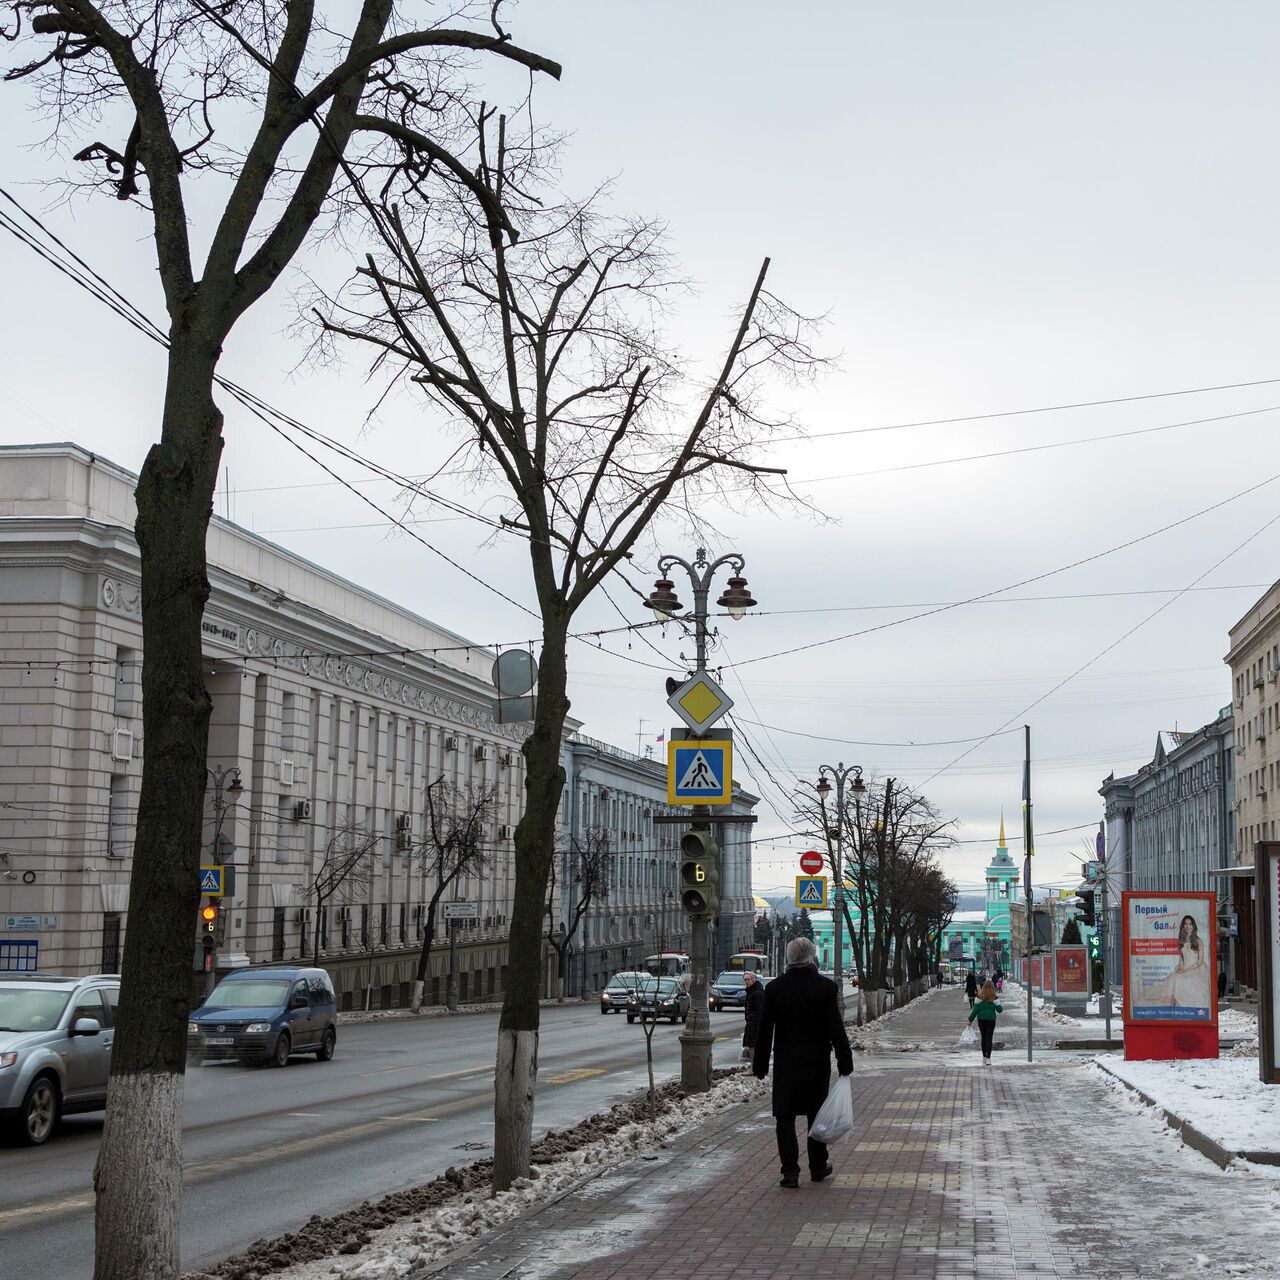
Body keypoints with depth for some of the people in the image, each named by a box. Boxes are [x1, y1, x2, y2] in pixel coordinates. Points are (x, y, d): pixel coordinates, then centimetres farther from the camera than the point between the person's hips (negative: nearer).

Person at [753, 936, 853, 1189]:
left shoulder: (774, 988, -4)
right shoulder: (825, 987, -7)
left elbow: (764, 1029, -1)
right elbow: (836, 1028, -8)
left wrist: (760, 1064, 6)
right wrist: (845, 1062, -2)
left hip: (785, 1063, 0)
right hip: (817, 1062, 0)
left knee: (785, 1116, 4)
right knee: (816, 1115, 15)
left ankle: (790, 1171, -4)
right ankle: (818, 1166, 24)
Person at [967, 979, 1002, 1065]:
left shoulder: (979, 997, -6)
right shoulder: (994, 998, -8)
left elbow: (975, 1009, -5)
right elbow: (999, 1009, -3)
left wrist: (970, 1019, 3)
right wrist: (1002, 1007, 19)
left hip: (981, 1020, 2)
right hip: (991, 1020, -1)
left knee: (983, 1038, 15)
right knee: (989, 1039, 0)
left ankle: (984, 1057, 23)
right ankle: (988, 1059, -9)